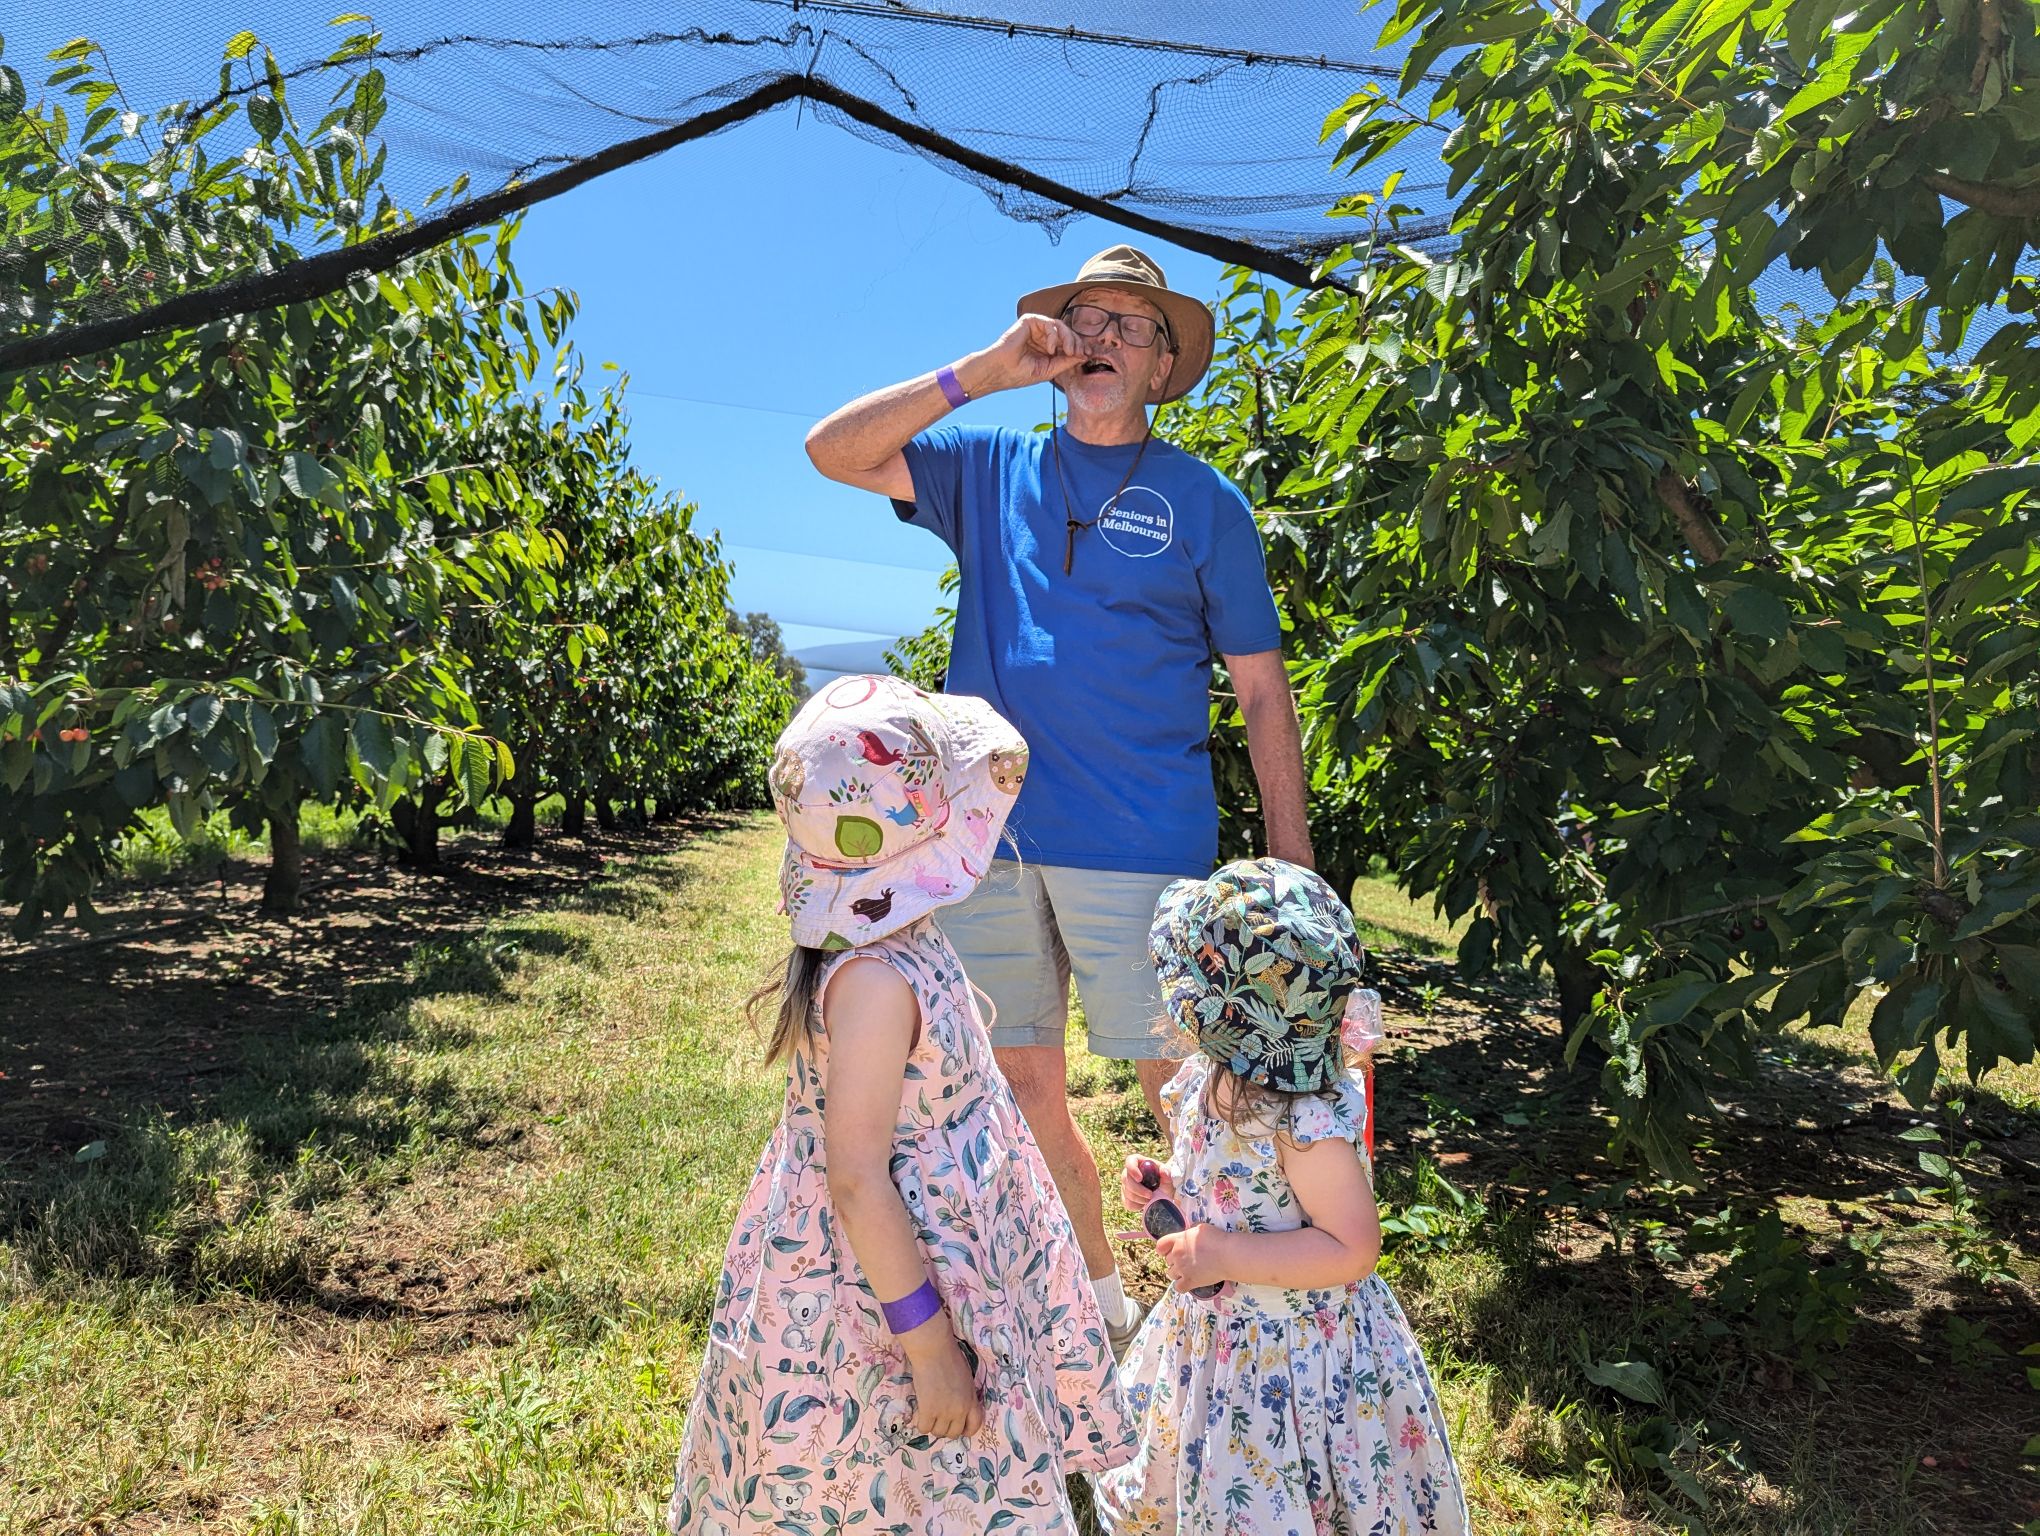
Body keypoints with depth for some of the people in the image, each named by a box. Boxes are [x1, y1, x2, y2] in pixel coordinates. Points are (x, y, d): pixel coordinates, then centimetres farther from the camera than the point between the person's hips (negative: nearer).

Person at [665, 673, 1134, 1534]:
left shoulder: (902, 944, -1)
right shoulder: (875, 980, -30)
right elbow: (856, 1180, -28)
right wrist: (928, 1342, -22)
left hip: (945, 1272, 9)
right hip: (879, 1300, -9)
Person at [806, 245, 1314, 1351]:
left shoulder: (1202, 500, 5)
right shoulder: (991, 470, 12)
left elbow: (1262, 690, 4)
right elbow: (835, 450, 4)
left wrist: (1290, 862, -1)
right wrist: (982, 372, -2)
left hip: (1140, 842, -3)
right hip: (987, 832, 4)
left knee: (1182, 1086, -2)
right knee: (1022, 1077, 12)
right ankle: (1096, 1296, 32)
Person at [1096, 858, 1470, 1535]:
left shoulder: (1309, 1125, -31)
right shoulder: (1205, 1080, -6)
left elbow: (1353, 1249, -26)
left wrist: (1228, 1256, -29)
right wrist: (1165, 1185, -6)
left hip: (1292, 1353, -8)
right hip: (1210, 1333, 8)